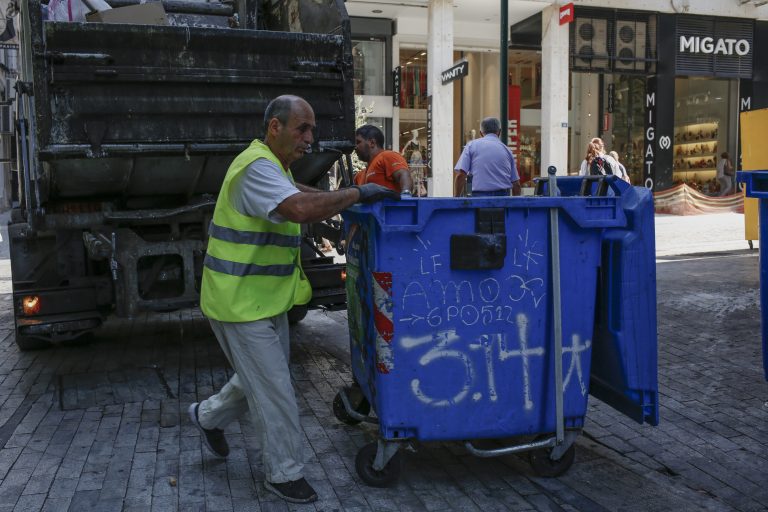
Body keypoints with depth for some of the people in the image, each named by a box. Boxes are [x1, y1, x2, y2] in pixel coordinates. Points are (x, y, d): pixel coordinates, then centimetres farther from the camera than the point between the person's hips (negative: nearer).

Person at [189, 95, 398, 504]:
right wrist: (357, 193, -27)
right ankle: (284, 473, 16)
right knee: (274, 391, 0)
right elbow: (301, 210, -39)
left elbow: (295, 195, 33)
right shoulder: (257, 167, -22)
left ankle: (208, 416, 43)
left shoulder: (274, 166, 12)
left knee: (262, 377, 22)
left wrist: (339, 200, 21)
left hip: (265, 299, 10)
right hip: (241, 302, -10)